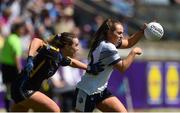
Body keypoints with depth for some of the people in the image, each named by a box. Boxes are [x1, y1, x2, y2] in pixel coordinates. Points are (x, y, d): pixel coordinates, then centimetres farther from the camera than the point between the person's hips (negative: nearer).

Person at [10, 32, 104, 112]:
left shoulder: (61, 58, 6)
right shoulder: (54, 52, -21)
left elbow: (72, 62, 29)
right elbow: (36, 41, -37)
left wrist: (89, 68, 23)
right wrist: (30, 59, -50)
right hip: (23, 89, -10)